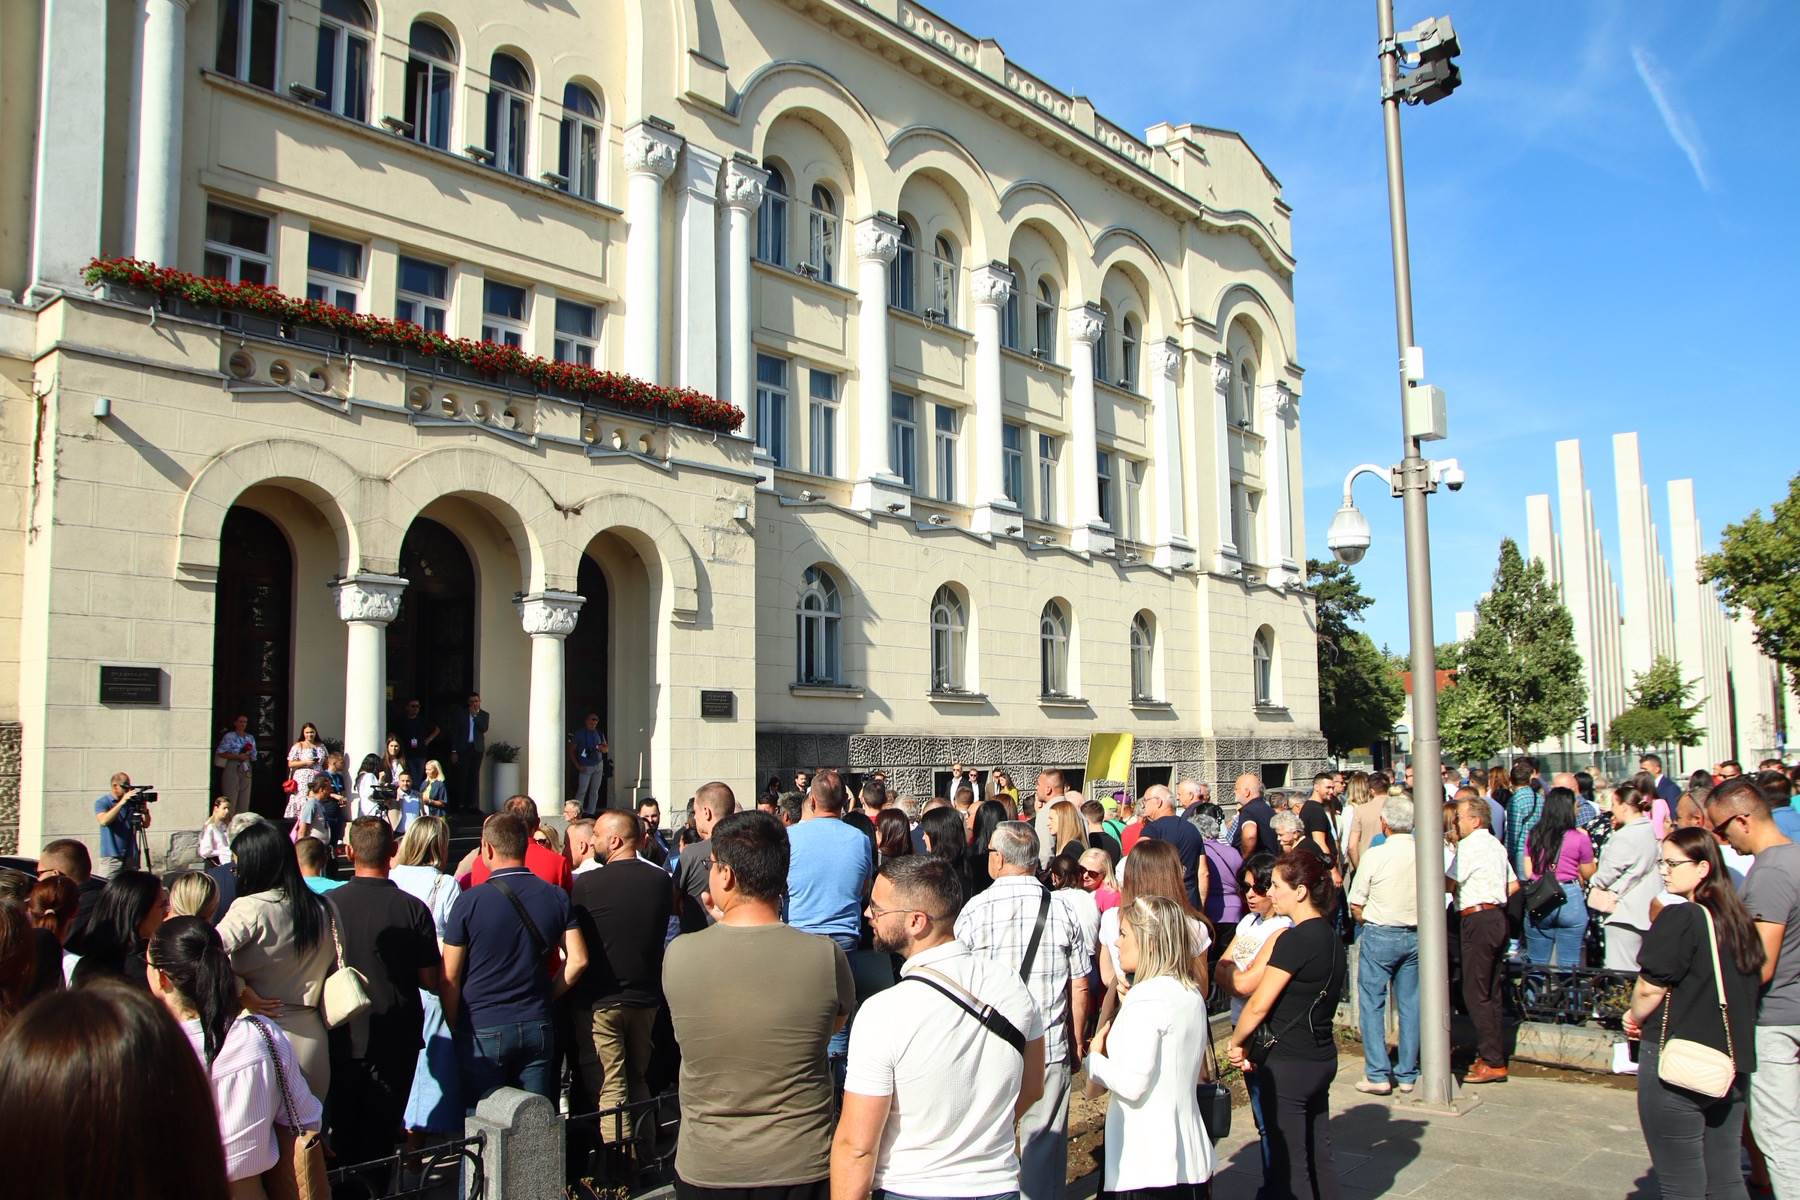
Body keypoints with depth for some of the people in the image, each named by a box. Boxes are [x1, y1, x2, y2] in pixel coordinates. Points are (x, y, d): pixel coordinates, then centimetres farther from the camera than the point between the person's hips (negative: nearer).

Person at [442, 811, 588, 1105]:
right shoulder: (556, 897, 0)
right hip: (537, 1026, 3)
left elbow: (450, 978, -6)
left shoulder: (469, 902, -10)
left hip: (482, 1030, -3)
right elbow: (578, 960, -1)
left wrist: (452, 1026, 6)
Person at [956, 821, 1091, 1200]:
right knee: (1044, 1147, 11)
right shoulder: (1061, 911, -4)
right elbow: (1080, 987, 2)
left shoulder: (975, 910, -10)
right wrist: (1077, 1041, 16)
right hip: (1051, 1052, 2)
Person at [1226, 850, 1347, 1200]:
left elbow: (1258, 1005, -18)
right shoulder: (1331, 937, 7)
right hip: (1322, 1057, 8)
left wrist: (1236, 1044, -2)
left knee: (1288, 1162, 1)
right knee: (1319, 1155, 17)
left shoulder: (1295, 940, -20)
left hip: (1289, 1065, -8)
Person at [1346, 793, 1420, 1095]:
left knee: (1371, 1003, 4)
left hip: (1379, 935, -4)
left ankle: (1378, 1074, 1)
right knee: (1410, 1003, 11)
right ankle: (1407, 1074, 16)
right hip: (1416, 935, 4)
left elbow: (1356, 905, -7)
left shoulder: (1374, 855, -13)